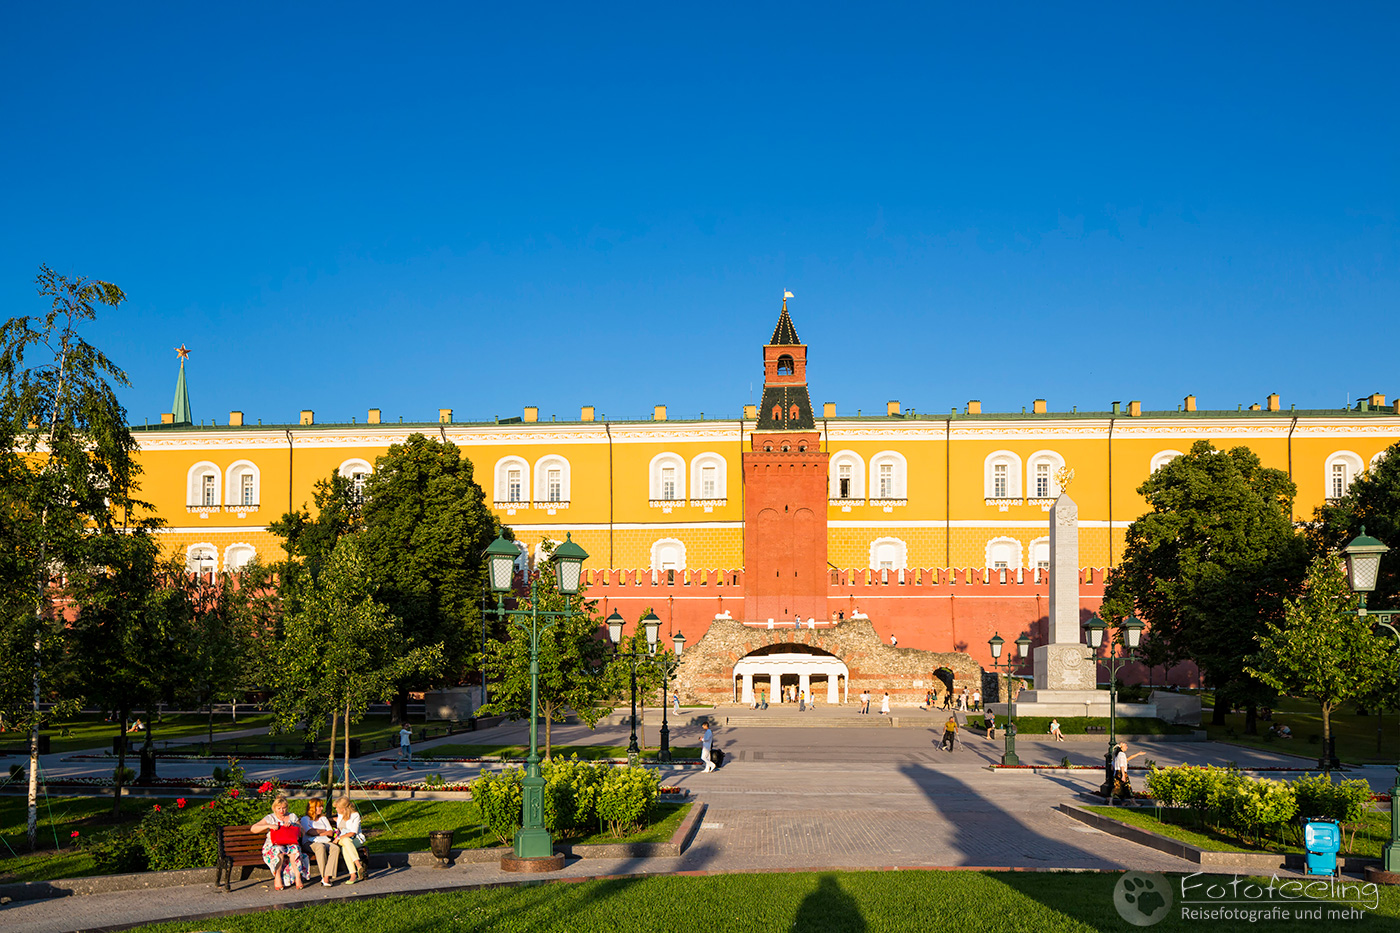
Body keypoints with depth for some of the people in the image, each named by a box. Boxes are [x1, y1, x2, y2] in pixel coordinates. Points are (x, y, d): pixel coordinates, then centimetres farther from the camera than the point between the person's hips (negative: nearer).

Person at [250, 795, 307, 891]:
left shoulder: (292, 817, 18)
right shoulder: (270, 818, 9)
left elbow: (302, 832, 10)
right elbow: (253, 829, -2)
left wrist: (292, 825, -8)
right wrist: (269, 826, -14)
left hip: (291, 843, 1)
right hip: (273, 846, -1)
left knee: (295, 849, -35)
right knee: (279, 850, -38)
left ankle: (298, 876, -40)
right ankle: (277, 877, -32)